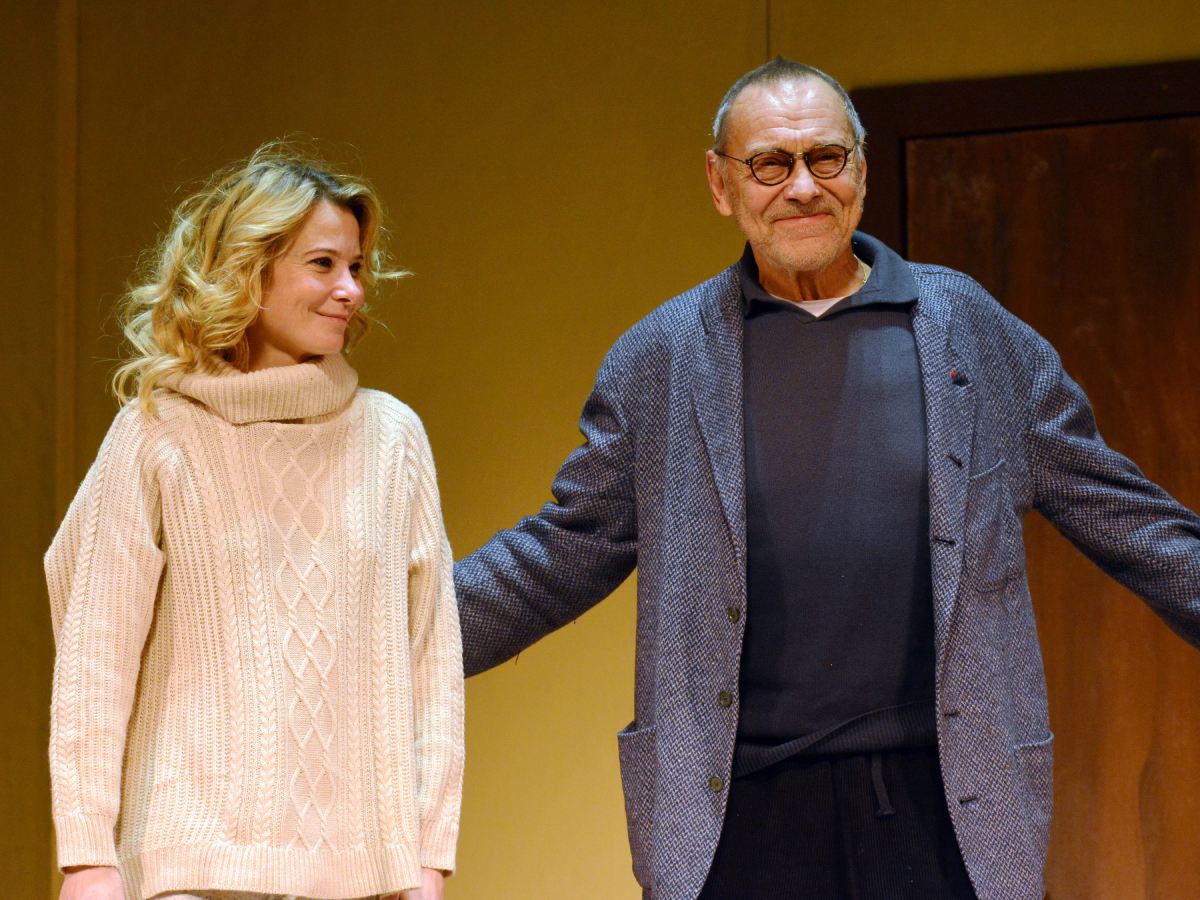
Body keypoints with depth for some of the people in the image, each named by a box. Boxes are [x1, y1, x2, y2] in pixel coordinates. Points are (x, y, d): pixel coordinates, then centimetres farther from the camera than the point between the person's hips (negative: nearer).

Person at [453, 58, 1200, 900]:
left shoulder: (973, 332, 8)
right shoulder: (659, 357, 8)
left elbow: (1116, 514, 11)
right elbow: (564, 553, 10)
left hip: (942, 804, 0)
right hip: (743, 814, 0)